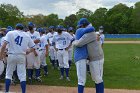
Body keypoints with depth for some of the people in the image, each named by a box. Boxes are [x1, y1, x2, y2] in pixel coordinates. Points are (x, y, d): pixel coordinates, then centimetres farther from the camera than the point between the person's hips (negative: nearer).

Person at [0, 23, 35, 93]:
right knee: (22, 75, 4)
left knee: (8, 74, 12)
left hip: (12, 55, -1)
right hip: (22, 56, 1)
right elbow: (33, 47, 8)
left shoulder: (10, 33, 1)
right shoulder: (27, 35, 9)